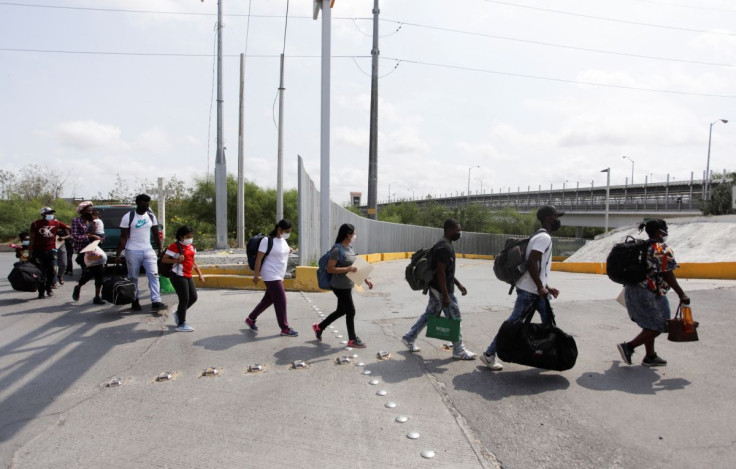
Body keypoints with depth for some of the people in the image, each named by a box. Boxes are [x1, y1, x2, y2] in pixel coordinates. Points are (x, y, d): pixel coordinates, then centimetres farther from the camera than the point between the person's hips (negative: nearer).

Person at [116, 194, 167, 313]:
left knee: (154, 275, -8)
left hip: (148, 250, 3)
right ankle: (135, 301, 23)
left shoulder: (151, 216, 4)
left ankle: (156, 302, -11)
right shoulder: (128, 217, -8)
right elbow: (123, 237, -7)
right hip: (132, 251, -3)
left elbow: (156, 233, 13)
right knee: (133, 278, 8)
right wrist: (118, 254, -11)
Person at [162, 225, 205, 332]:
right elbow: (164, 259, -11)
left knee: (193, 297, 10)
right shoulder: (175, 246, -11)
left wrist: (200, 274, 17)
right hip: (178, 276, -8)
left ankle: (179, 314, 33)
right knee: (184, 299, -5)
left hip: (188, 276, 8)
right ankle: (181, 324, 8)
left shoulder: (191, 247, 13)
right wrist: (176, 260, -25)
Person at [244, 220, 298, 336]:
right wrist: (256, 275, -15)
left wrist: (288, 250, 13)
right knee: (281, 301, -8)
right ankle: (285, 329, 1)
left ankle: (250, 319, 32)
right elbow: (259, 258, -15)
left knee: (268, 300, 16)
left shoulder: (283, 240, 8)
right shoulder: (267, 240, -15)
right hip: (271, 275, -9)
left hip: (278, 276, 9)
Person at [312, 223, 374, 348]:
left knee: (341, 310, 18)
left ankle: (319, 327, 34)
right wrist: (348, 269, -27)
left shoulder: (349, 248, 8)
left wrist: (365, 279, 12)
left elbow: (354, 266, 17)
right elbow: (330, 269, -21)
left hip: (347, 285, 9)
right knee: (351, 311, 1)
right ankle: (352, 340, 17)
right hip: (340, 286, -9)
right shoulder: (337, 249, -19)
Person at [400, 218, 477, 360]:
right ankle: (459, 351, 14)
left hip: (436, 288, 10)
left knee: (429, 314, 17)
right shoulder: (445, 247, -21)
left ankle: (409, 338, 26)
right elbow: (441, 273, -24)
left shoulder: (444, 245, 12)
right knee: (454, 318, 2)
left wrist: (459, 285, 20)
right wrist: (445, 295, -23)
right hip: (442, 289, -10)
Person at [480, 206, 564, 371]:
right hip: (529, 290, -10)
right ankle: (489, 354, 2)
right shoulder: (544, 237, -14)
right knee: (513, 322, -5)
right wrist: (540, 287, -20)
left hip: (536, 290, 10)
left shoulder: (542, 237, 18)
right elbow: (531, 263, -25)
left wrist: (547, 288, 21)